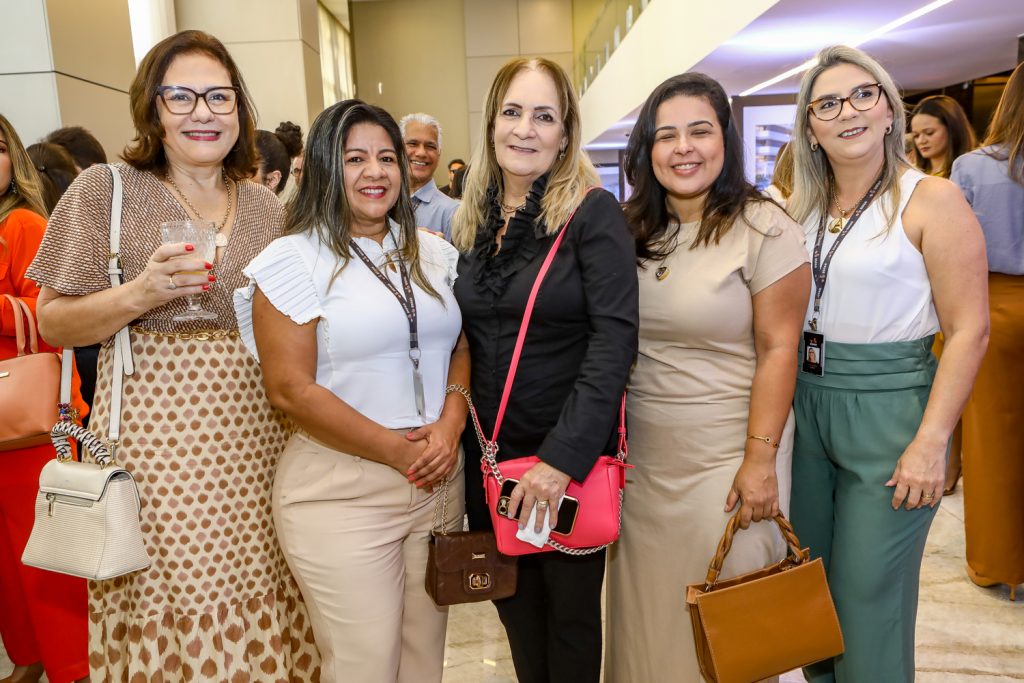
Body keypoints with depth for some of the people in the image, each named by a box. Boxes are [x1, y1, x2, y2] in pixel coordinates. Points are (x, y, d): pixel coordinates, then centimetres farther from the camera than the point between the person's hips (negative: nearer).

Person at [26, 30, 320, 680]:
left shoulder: (266, 206, 10)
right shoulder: (104, 189, 0)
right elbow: (54, 323, -1)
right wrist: (139, 294, -16)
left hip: (256, 431, 3)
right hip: (155, 435, -3)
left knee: (258, 610, 7)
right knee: (166, 606, 2)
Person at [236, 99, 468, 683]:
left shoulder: (433, 253, 9)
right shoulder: (294, 259, -7)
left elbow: (460, 349, 13)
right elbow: (291, 389, -12)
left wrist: (449, 426, -5)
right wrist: (396, 450, -13)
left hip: (438, 479, 5)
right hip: (341, 491, -5)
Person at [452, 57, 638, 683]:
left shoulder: (594, 213, -10)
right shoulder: (472, 221, 7)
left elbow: (614, 338, -18)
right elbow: (467, 339, 12)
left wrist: (564, 456, -24)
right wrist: (459, 430, 2)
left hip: (570, 457, -4)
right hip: (490, 451, 5)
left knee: (571, 615, 13)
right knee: (517, 609, 18)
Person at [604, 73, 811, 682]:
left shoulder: (763, 228, -10)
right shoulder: (634, 231, 4)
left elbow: (778, 350, -12)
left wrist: (761, 460, -16)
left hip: (726, 455, -4)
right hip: (642, 454, 5)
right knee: (646, 605, 18)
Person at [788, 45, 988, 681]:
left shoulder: (932, 200, -8)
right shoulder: (802, 208, 7)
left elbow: (969, 330, -11)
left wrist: (931, 442, -17)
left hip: (888, 407, -5)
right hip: (805, 403, 5)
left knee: (868, 595, 4)